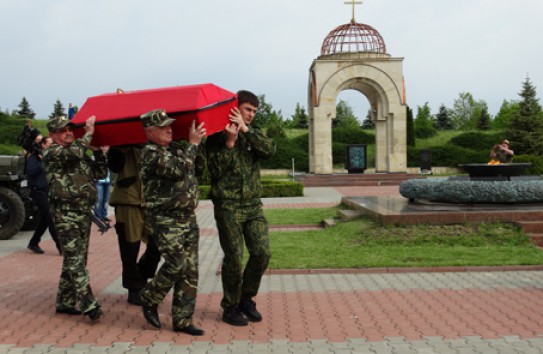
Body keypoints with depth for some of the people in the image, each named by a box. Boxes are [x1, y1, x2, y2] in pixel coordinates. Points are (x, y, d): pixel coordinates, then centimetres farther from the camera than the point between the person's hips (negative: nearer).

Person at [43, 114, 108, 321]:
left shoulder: (81, 155, 18)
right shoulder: (51, 153, -5)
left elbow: (101, 173, 15)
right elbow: (74, 152, -25)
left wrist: (97, 150, 6)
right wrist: (89, 132, -12)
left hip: (84, 213, 8)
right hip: (66, 214, -8)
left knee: (74, 259, 12)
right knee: (76, 260, -12)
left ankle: (65, 302, 22)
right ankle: (88, 305, -15)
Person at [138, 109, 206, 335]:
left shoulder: (175, 150, 15)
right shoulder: (151, 153, -12)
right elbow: (179, 169, -24)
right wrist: (193, 143, -14)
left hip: (188, 218, 8)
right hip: (166, 221, -8)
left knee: (190, 270, 5)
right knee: (177, 264, -14)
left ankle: (182, 320, 12)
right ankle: (149, 299, 13)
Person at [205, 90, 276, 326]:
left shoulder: (254, 134, 13)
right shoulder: (217, 136, 1)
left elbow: (270, 150, -9)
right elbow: (215, 169, -11)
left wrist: (246, 130, -15)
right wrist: (229, 142, -17)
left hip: (253, 205, 4)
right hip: (228, 206, -4)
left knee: (262, 252, -2)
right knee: (233, 258, -2)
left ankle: (246, 299, 19)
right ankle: (230, 308, 15)